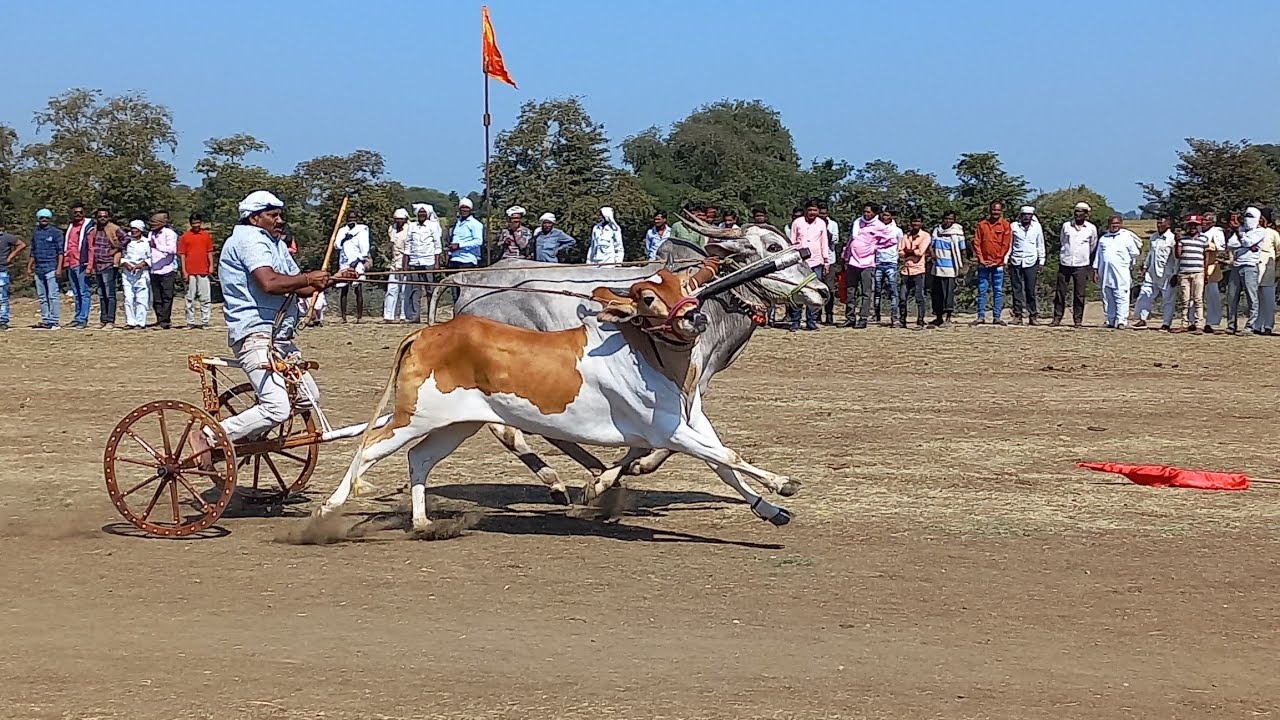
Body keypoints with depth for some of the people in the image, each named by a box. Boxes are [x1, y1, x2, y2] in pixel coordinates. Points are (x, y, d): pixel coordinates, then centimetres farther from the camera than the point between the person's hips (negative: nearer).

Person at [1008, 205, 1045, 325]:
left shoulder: (1037, 227, 9)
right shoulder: (1013, 226, 8)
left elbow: (1040, 245, 13)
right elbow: (1009, 243, 11)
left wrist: (1041, 261, 9)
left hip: (1031, 262, 0)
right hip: (1016, 261, 0)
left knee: (1031, 290, -3)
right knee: (1017, 289, -1)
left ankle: (1033, 315, 0)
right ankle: (1017, 315, 2)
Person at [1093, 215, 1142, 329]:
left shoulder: (1127, 237, 7)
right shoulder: (1103, 239, 18)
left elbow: (1135, 253, 8)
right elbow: (1098, 256, 18)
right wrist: (1095, 271, 12)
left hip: (1121, 274, -4)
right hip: (1105, 274, 4)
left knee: (1121, 297, -11)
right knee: (1107, 299, 5)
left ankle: (1121, 321, -12)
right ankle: (1111, 321, 11)